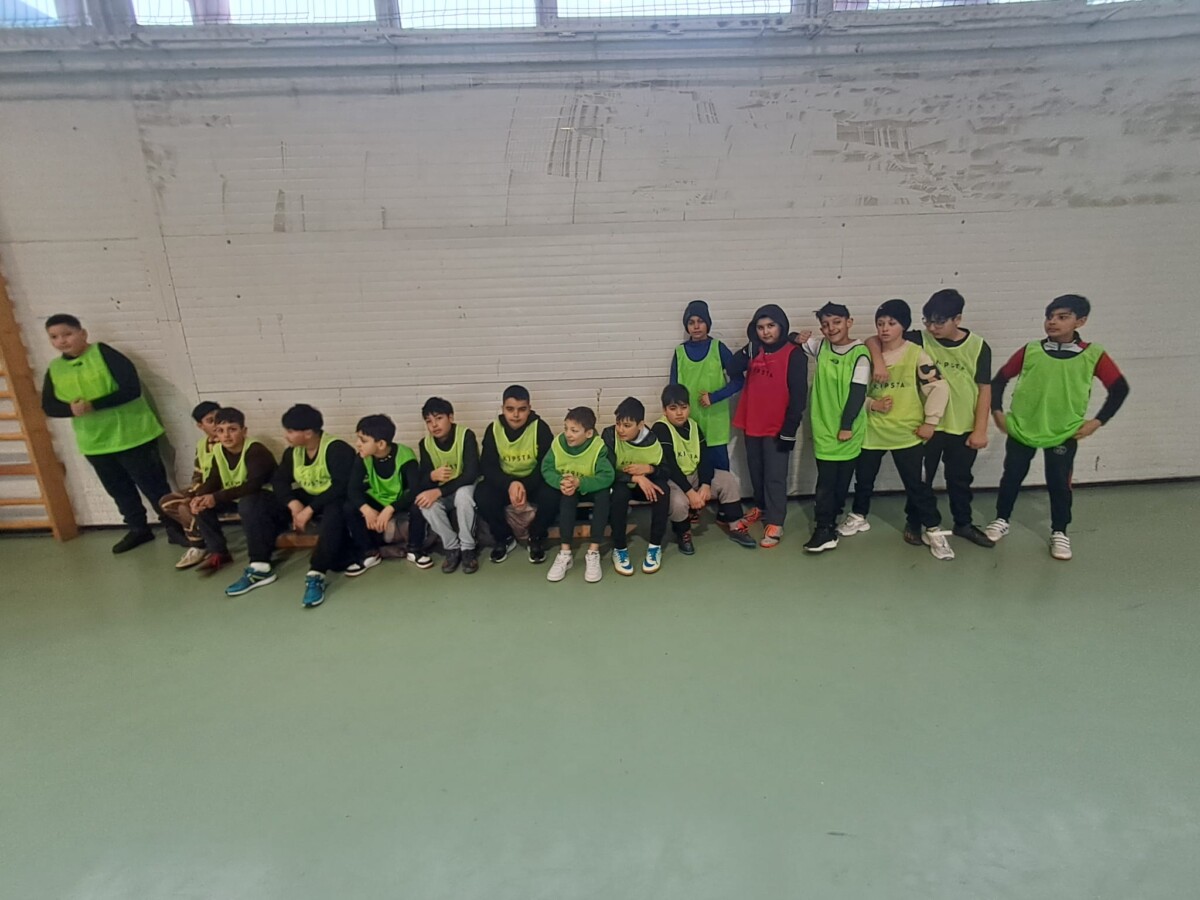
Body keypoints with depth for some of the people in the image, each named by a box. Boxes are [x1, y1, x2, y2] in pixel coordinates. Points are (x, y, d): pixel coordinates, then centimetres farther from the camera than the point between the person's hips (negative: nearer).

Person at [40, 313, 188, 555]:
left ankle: (175, 528, 12)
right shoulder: (54, 368, 6)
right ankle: (138, 529, 33)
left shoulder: (104, 353, -11)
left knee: (153, 486, 1)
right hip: (94, 443, 6)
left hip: (130, 436, -6)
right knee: (119, 490, 17)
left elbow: (132, 389, -20)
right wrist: (71, 409, -16)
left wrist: (93, 405, -24)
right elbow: (49, 407, 6)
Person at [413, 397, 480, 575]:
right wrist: (432, 476, -35)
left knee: (463, 493, -38)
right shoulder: (425, 443, -8)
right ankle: (452, 548, -11)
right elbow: (422, 481, -9)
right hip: (442, 492, 4)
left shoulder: (466, 435, -21)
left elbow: (471, 474, -28)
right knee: (426, 503, -28)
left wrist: (438, 491, -35)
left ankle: (468, 548, -21)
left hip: (467, 488, -4)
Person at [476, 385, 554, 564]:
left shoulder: (540, 428, -14)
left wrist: (525, 486, -32)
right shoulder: (493, 429, -8)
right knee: (482, 495, -28)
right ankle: (504, 538, -1)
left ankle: (537, 538, -4)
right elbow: (487, 467, -11)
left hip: (533, 481, -1)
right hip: (504, 482, 2)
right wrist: (510, 485, -31)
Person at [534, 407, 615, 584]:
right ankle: (564, 553, -27)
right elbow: (547, 469, -14)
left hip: (590, 489, -1)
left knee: (604, 494, -32)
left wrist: (579, 483, -43)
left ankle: (593, 553, -28)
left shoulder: (598, 447, -27)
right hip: (569, 489, 1)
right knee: (567, 495, -32)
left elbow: (607, 477, -33)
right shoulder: (558, 443, -19)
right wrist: (561, 482, -35)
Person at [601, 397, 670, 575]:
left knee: (661, 487, -30)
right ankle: (619, 549, -20)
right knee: (620, 491, -36)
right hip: (619, 485, -2)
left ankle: (655, 546, -16)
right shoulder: (609, 435, -22)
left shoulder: (652, 439, -17)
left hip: (645, 484, 2)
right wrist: (636, 478, -40)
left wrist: (649, 469, -32)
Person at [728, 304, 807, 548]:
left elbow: (798, 395, -13)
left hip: (777, 428, -6)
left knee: (775, 477, 0)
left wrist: (789, 429, -15)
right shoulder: (755, 350, 7)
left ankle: (775, 523, 7)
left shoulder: (794, 354, -11)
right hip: (752, 424, 6)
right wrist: (749, 349, -16)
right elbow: (732, 369, -5)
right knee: (756, 472, 18)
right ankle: (760, 508, 36)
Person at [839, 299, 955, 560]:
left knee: (915, 483, 2)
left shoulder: (916, 354, -7)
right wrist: (872, 404, -12)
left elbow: (939, 388, -7)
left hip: (907, 432, -3)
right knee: (863, 478, 17)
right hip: (872, 431, 3)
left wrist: (930, 422, -8)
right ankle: (859, 516, 39)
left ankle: (933, 530, 16)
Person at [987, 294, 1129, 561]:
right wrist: (997, 411, -3)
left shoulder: (1093, 355, -8)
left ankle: (1059, 533, 24)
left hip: (1064, 434, -1)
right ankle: (1001, 521, 29)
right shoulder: (1030, 350, -7)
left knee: (1059, 483, 6)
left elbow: (1120, 388, 0)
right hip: (1021, 428, 1)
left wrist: (1097, 421, -6)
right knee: (1011, 477, 10)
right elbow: (1000, 379, 3)